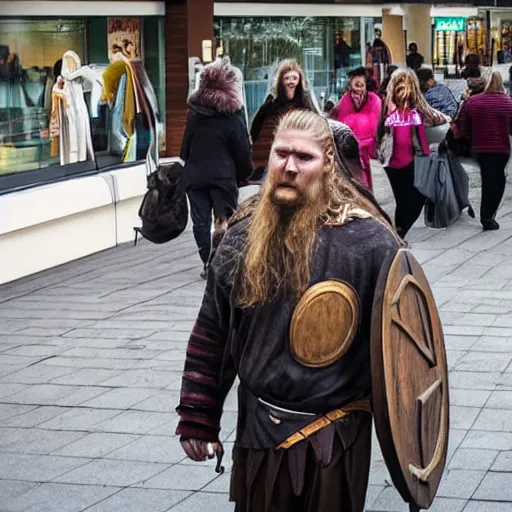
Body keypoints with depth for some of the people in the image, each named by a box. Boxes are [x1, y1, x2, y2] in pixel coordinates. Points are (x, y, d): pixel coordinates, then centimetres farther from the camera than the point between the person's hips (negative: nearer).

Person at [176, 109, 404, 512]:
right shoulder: (244, 236, -1)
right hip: (259, 429, 4)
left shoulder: (370, 240, -13)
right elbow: (211, 334, 6)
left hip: (335, 433, -3)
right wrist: (198, 418, 5)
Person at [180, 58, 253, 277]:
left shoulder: (194, 112, 7)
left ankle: (207, 263, 8)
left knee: (200, 220, 7)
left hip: (195, 174, 4)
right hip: (223, 175, -4)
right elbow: (242, 150, -3)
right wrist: (244, 175, 10)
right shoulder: (232, 115, -6)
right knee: (226, 217, 2)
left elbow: (185, 145, 13)